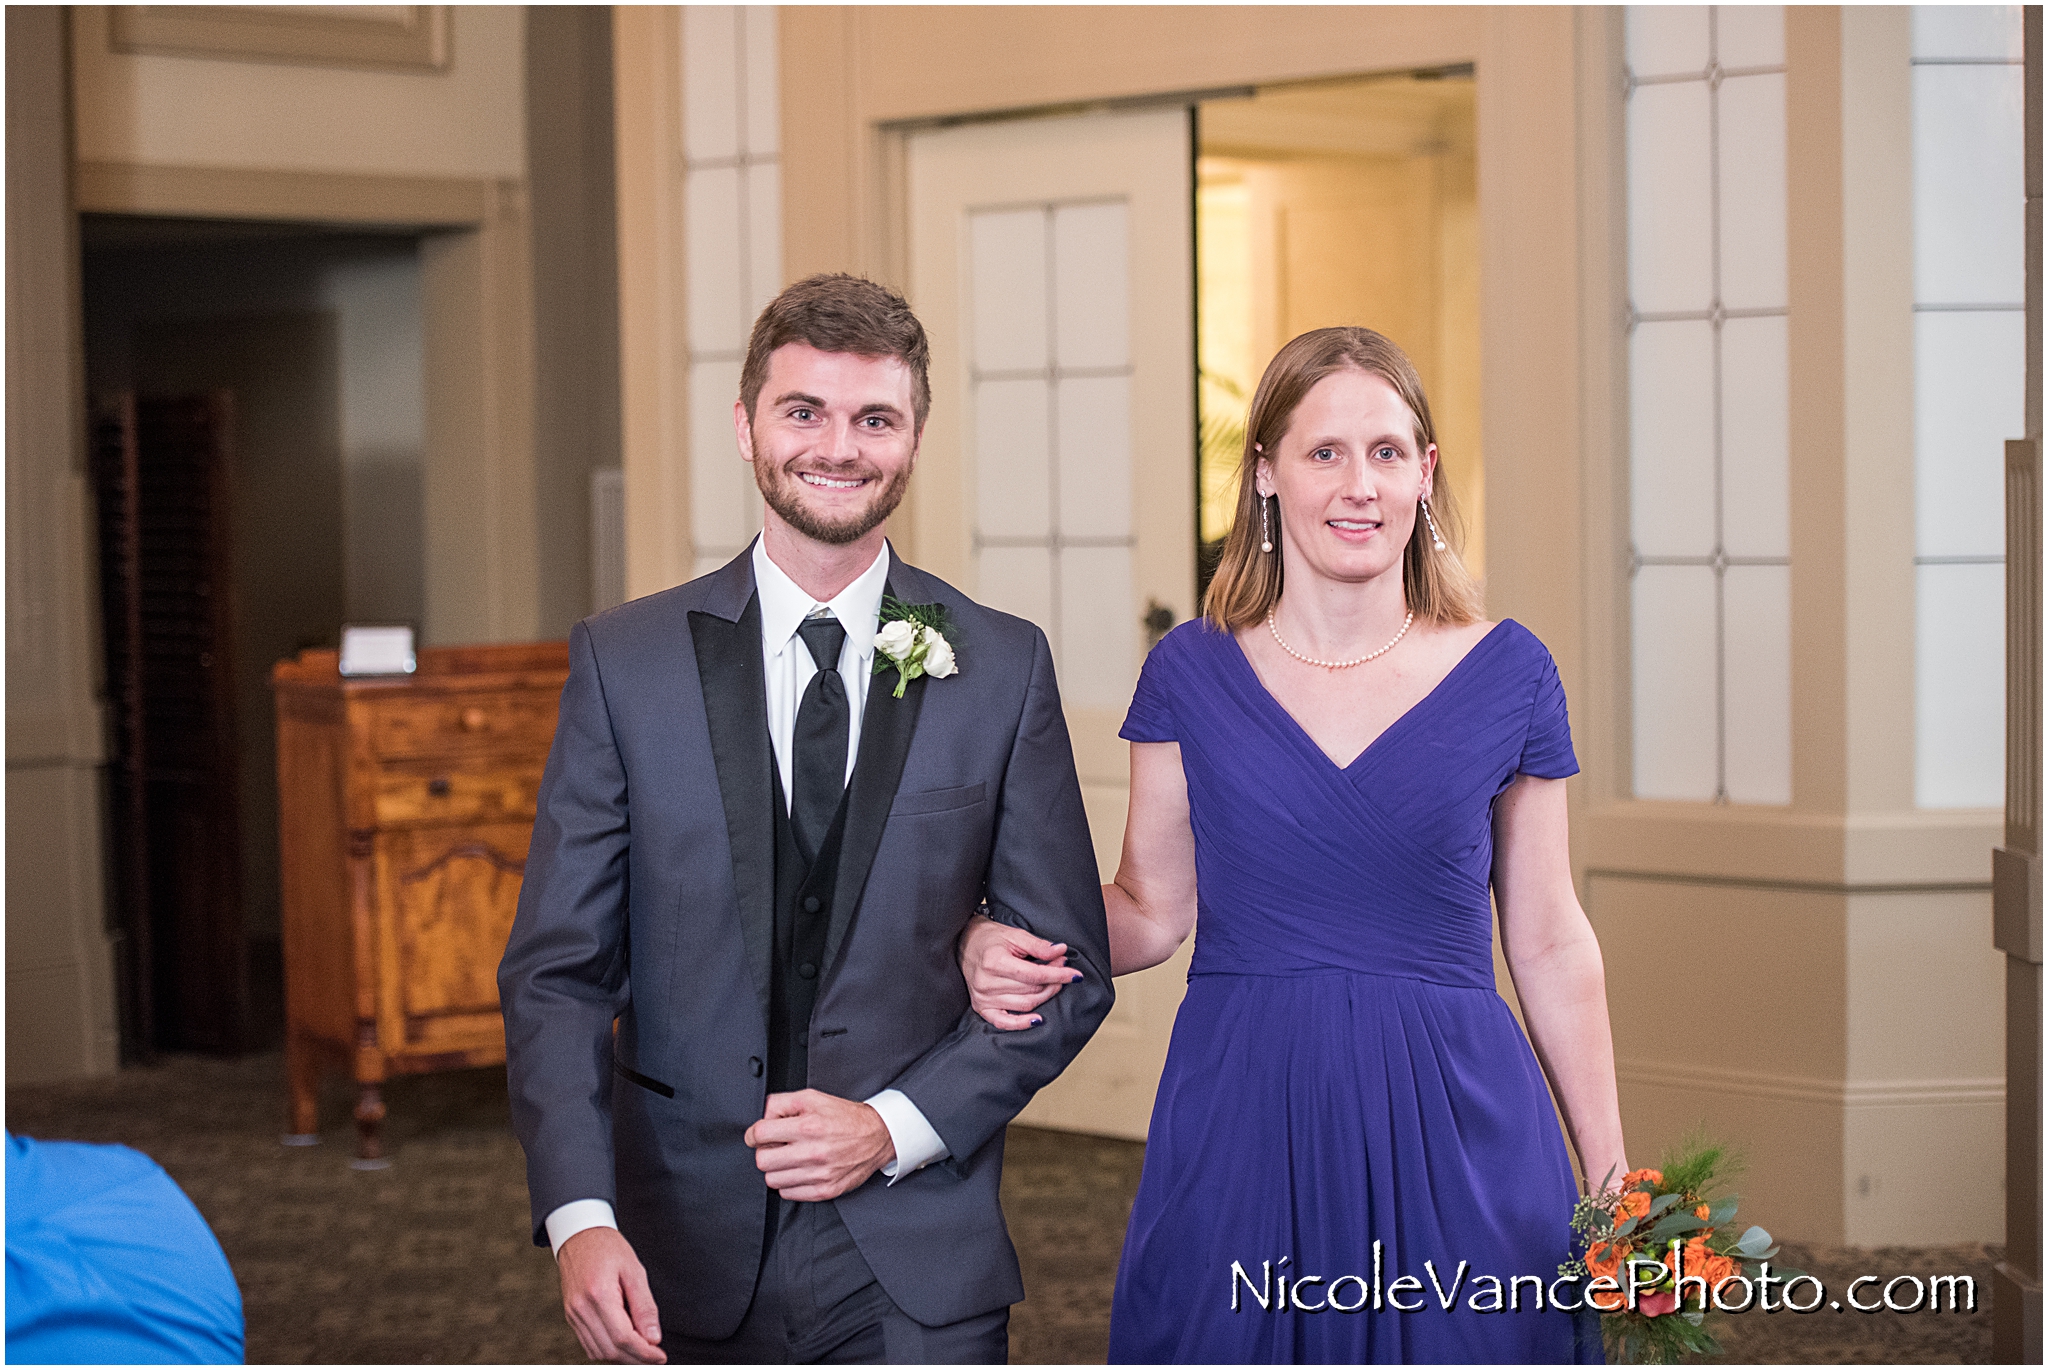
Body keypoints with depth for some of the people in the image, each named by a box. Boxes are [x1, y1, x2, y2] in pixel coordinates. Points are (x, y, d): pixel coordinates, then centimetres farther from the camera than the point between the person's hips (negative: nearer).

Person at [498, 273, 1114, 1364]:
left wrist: (896, 1128, -9)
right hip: (689, 1264, 0)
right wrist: (578, 1215, -14)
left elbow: (1071, 974, 4)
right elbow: (557, 968, -1)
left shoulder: (1003, 668, 2)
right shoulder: (623, 661, 1)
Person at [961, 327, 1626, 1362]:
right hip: (1238, 1141, 0)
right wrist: (1007, 948, -11)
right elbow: (1151, 907, 9)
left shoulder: (1508, 677, 2)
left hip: (1454, 1126, 0)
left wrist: (1613, 1186, 6)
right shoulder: (1192, 674, 3)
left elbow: (1550, 941, 6)